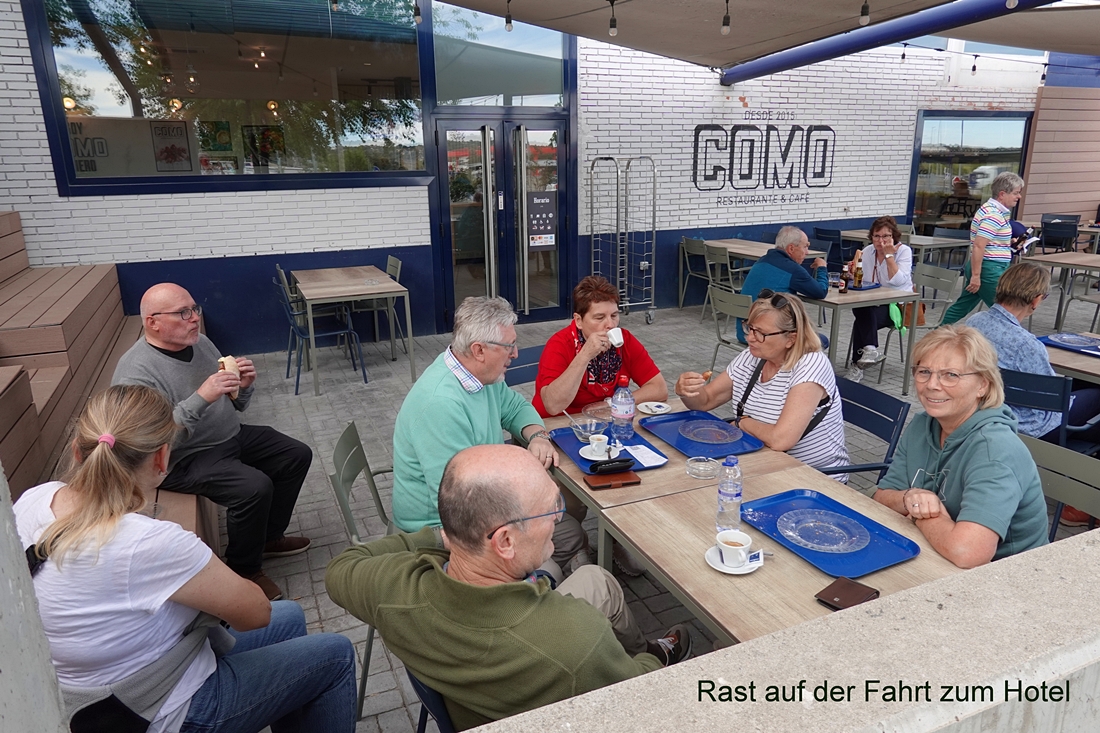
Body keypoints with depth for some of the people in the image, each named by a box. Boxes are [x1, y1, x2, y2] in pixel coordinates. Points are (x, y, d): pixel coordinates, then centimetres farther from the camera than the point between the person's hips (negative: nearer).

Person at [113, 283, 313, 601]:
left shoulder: (200, 343, 3)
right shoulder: (136, 372, -21)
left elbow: (234, 406, 11)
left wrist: (244, 386, -11)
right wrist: (201, 398, -34)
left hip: (232, 436, 9)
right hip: (183, 460, -8)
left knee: (297, 455, 5)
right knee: (255, 487, -27)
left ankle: (268, 536, 22)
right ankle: (244, 569, -2)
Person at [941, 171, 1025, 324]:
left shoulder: (992, 209, 14)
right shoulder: (993, 215, -18)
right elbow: (978, 246, -24)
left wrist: (1010, 242, 15)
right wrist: (976, 275, -24)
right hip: (990, 270, -10)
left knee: (962, 307, 14)